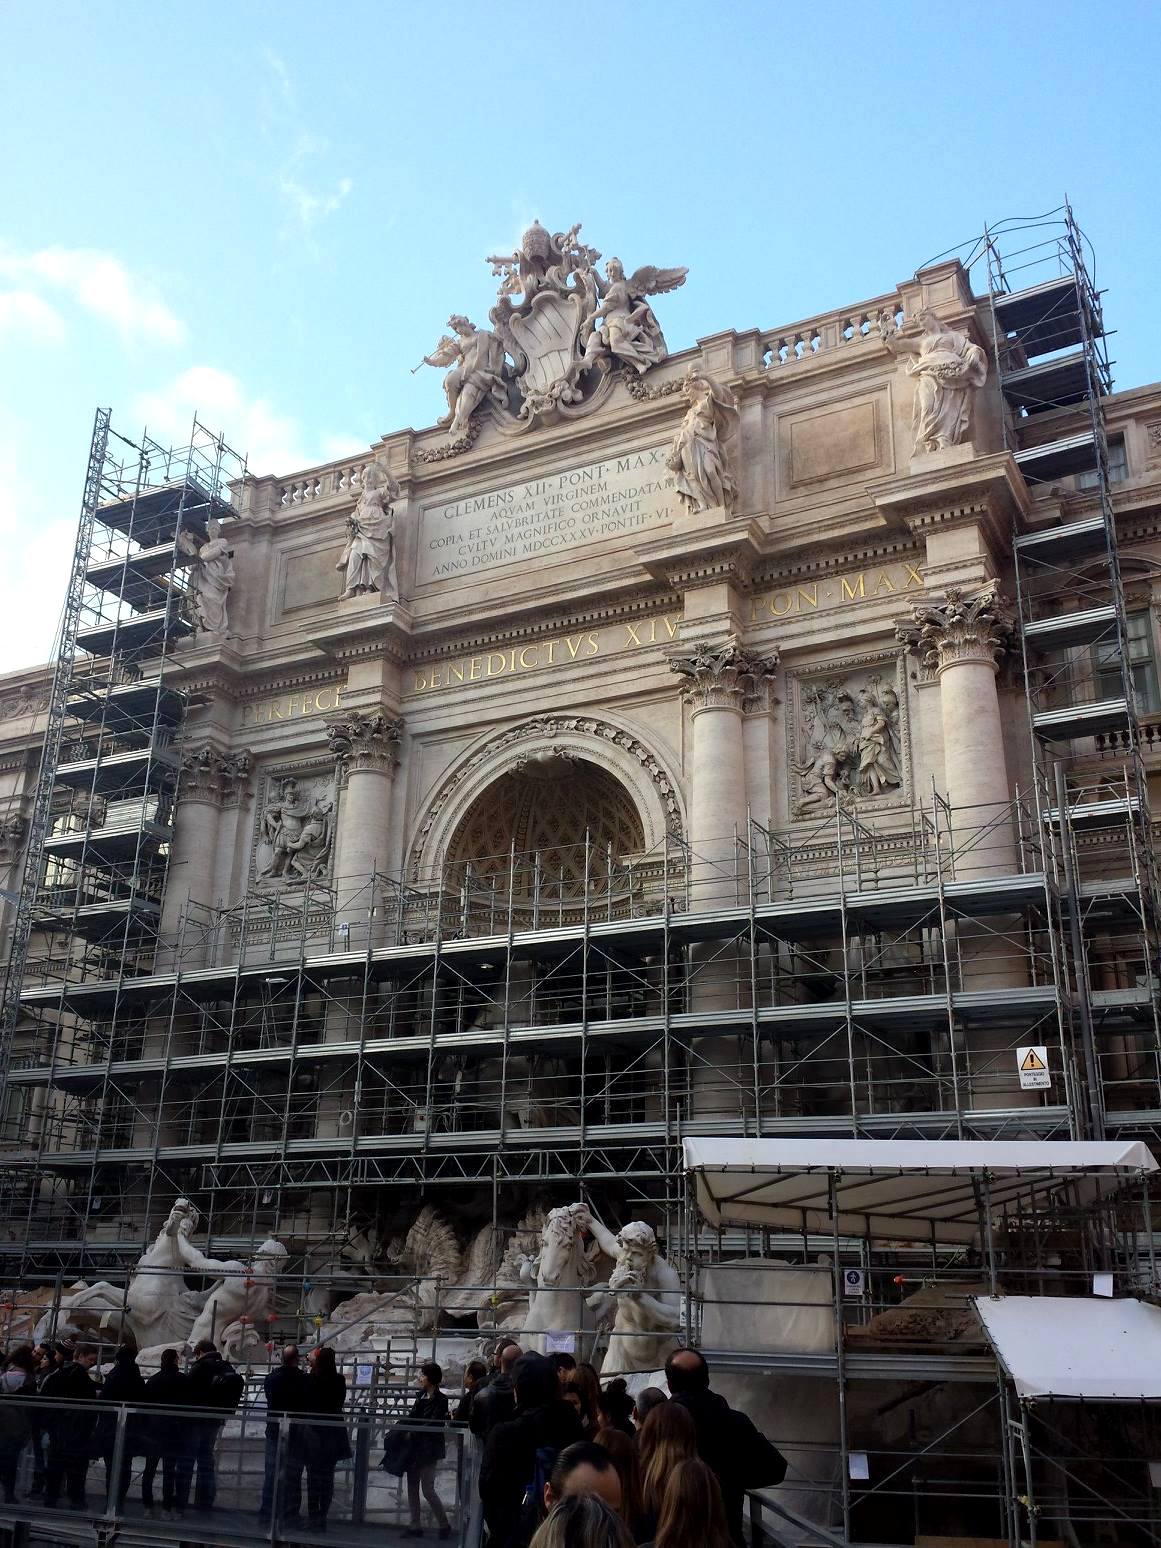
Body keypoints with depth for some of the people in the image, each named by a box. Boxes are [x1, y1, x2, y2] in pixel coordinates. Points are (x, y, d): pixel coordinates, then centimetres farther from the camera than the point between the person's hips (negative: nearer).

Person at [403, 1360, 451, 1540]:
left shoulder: (440, 1400, -12)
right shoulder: (421, 1396, 9)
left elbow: (434, 1425, -17)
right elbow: (411, 1417, 9)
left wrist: (412, 1432, -18)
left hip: (429, 1449, -7)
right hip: (415, 1447, 7)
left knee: (427, 1489, -5)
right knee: (412, 1487, 9)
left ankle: (445, 1525, 10)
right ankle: (416, 1526, 18)